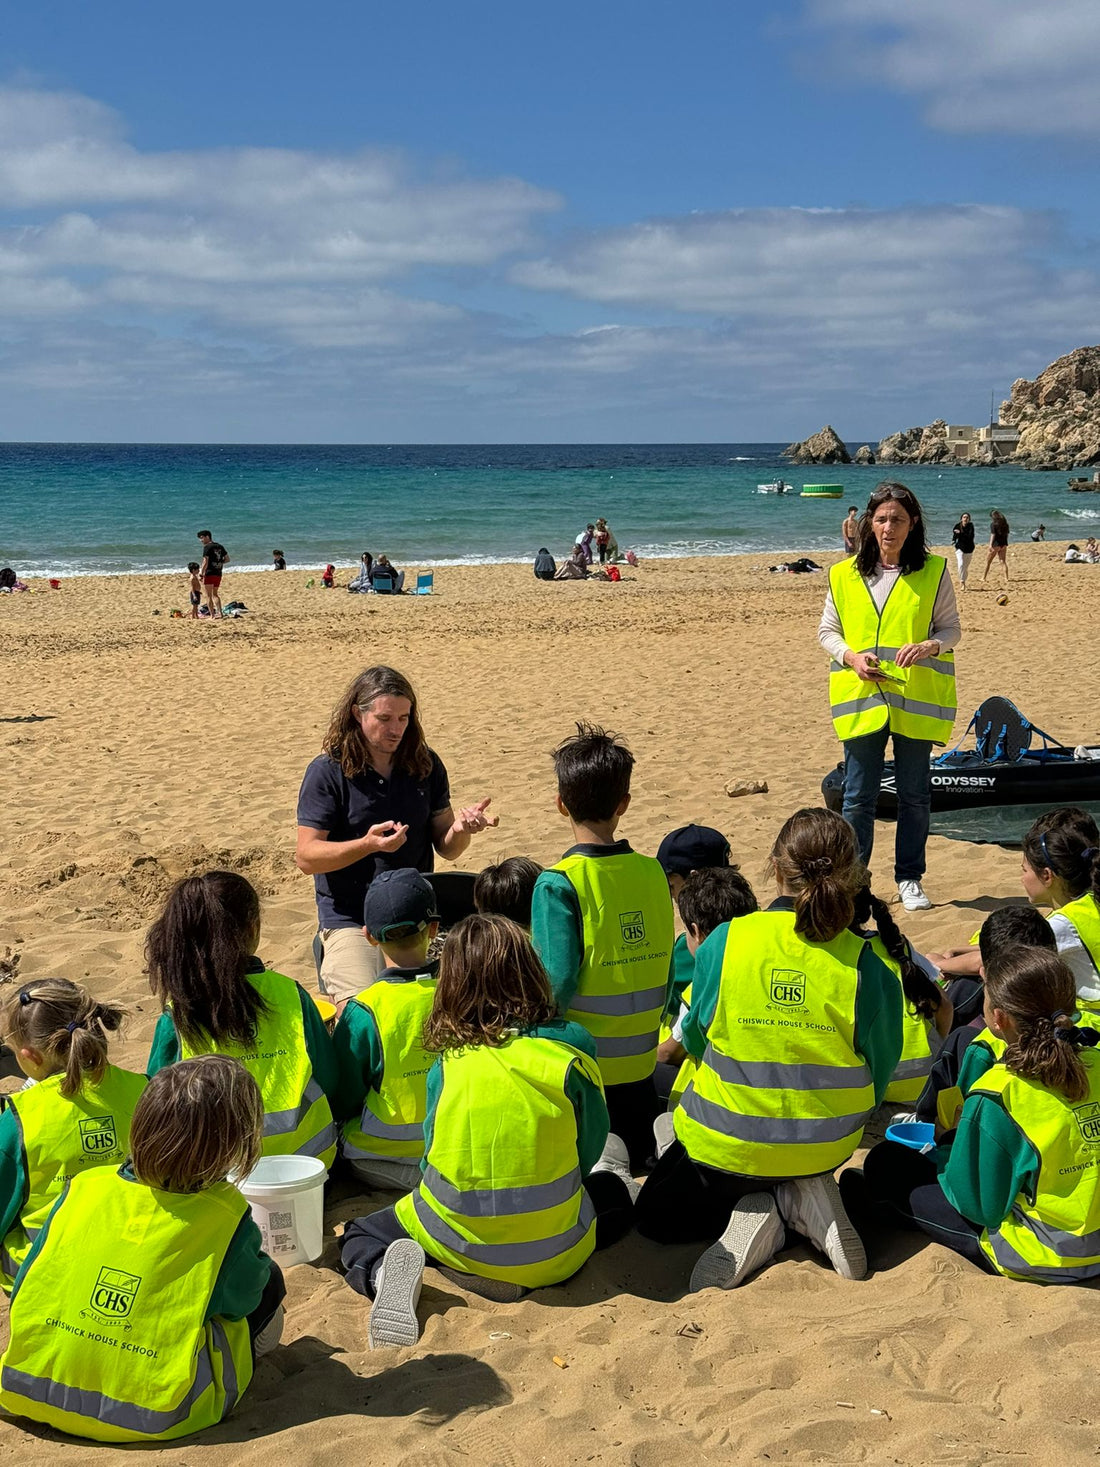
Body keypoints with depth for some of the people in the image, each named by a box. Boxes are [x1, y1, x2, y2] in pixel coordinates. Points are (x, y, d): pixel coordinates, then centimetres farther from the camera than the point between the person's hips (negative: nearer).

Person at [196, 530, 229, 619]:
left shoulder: (207, 547, -10)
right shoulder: (220, 547, 12)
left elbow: (205, 562, -16)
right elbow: (227, 559, 15)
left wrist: (201, 572, -10)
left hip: (209, 574, -7)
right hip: (218, 574, 7)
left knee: (209, 596, 1)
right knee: (215, 594, 19)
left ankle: (212, 615, -2)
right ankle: (219, 613, 9)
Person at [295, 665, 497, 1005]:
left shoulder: (425, 765, 7)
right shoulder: (328, 772, -5)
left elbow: (446, 848, 10)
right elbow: (305, 857, -10)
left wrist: (461, 828, -13)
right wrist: (367, 844, -25)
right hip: (350, 919, -4)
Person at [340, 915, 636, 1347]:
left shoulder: (447, 1065, -11)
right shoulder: (572, 1048, -13)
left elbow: (435, 1158, 0)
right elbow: (589, 1151, -2)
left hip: (460, 1245, -4)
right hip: (555, 1253, 4)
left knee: (360, 1236, 19)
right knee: (614, 1189, 33)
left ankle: (384, 1272, -8)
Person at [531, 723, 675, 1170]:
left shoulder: (557, 885, -18)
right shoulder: (652, 872, -1)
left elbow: (558, 980, -21)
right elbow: (666, 969, 7)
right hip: (639, 1062, 5)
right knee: (634, 1161, 21)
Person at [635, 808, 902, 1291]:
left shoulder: (722, 943, -17)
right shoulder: (866, 965, -18)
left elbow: (693, 1038, -1)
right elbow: (878, 1074, -5)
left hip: (725, 1142, -2)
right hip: (825, 1149, 2)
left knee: (654, 1215, 25)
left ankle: (751, 1215, -3)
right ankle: (800, 1198, 3)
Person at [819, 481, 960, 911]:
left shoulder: (933, 571, 2)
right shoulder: (844, 575, 5)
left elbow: (951, 627, 6)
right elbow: (827, 631, 10)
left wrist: (930, 646, -15)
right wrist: (851, 656, -9)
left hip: (916, 699, 0)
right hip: (861, 698, 0)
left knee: (914, 795, 7)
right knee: (858, 796, 3)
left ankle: (909, 879, 21)